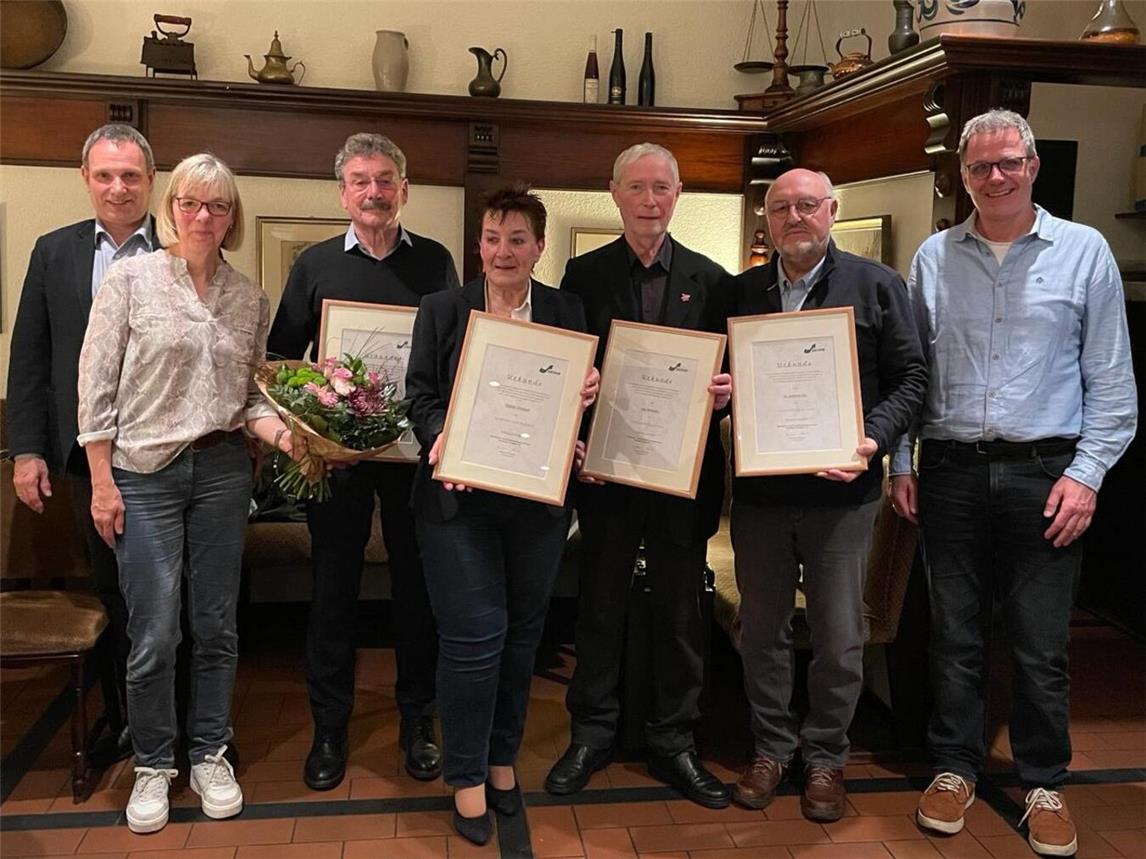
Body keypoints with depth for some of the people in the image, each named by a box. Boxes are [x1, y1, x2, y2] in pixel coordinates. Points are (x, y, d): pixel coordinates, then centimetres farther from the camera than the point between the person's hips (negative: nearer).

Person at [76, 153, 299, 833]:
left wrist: (284, 432, -10)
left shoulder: (250, 297, 7)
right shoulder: (130, 277, -3)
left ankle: (210, 754, 28)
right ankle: (153, 764, 21)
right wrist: (102, 484, -6)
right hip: (145, 473, -3)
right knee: (154, 635, 0)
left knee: (217, 625, 10)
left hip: (223, 470, 3)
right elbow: (97, 385, -3)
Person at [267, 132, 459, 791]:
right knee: (334, 587, 6)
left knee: (418, 585, 8)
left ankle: (418, 720, 23)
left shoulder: (435, 262, 6)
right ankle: (330, 728, 21)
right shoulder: (316, 264, 6)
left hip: (417, 446, 0)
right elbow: (281, 355, 7)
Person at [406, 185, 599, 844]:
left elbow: (584, 393, 10)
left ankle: (502, 758, 33)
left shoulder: (568, 312, 6)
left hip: (539, 499, 2)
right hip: (461, 497, -2)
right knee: (474, 636, -3)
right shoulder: (442, 310, 3)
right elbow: (421, 393, 2)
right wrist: (439, 438, -17)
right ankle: (467, 777, 16)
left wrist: (587, 396, -13)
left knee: (523, 633, 13)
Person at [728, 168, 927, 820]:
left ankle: (826, 755, 26)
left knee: (839, 635, 7)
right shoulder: (742, 291, 8)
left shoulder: (877, 285, 1)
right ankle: (771, 746, 30)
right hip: (758, 490, 3)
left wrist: (875, 439, -17)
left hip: (841, 491, -2)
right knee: (763, 628, 13)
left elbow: (910, 377, -2)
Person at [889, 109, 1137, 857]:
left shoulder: (1084, 251, 3)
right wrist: (902, 463, 5)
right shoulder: (934, 257, 8)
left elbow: (1112, 381, 2)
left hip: (1045, 472, -1)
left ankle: (1045, 783, 22)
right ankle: (955, 767, 25)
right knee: (955, 635, 10)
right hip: (951, 471, 2)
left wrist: (1087, 473, -6)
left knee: (1042, 644, 5)